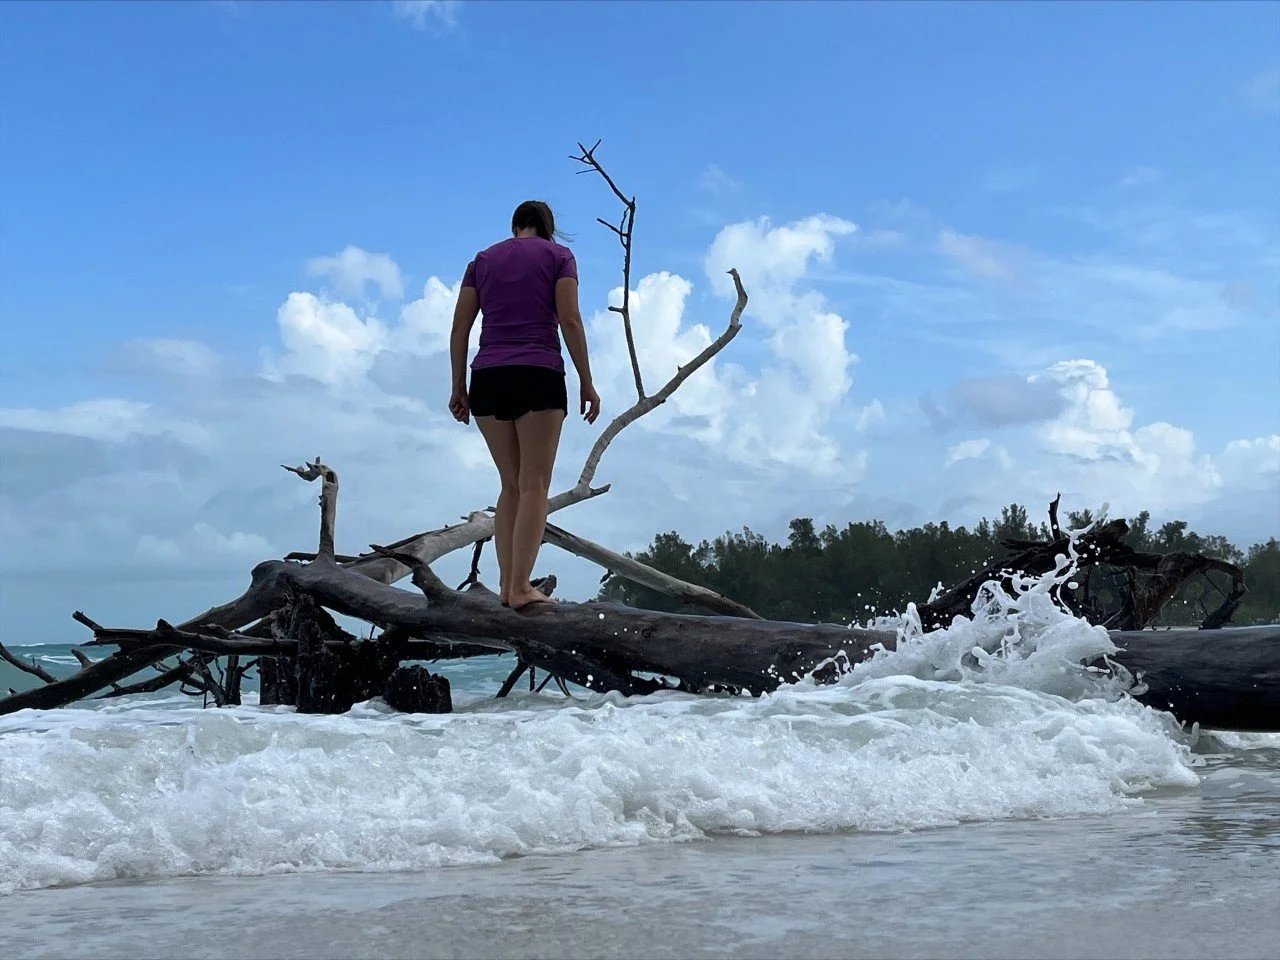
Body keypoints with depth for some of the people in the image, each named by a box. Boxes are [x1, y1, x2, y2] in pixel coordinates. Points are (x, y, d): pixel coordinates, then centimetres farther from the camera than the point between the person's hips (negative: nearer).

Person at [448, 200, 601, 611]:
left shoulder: (483, 260, 17)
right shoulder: (558, 255, 7)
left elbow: (460, 329, 10)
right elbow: (569, 321, -4)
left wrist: (459, 388, 13)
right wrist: (586, 382, -1)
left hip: (487, 377, 4)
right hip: (538, 376, -4)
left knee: (511, 485, 10)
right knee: (534, 485, -5)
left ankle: (507, 585, 1)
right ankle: (521, 586, -15)